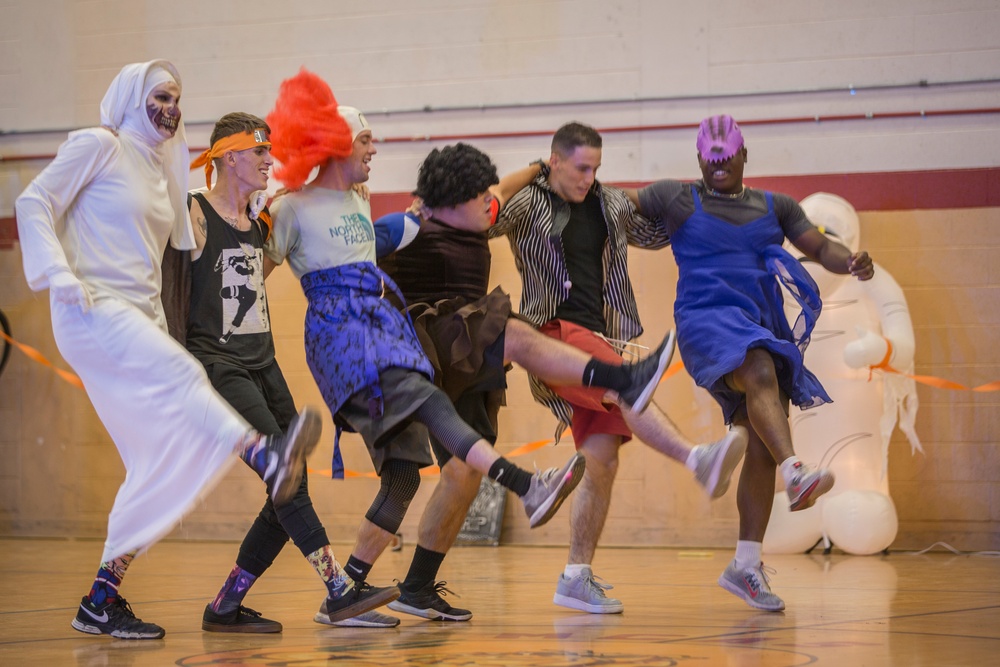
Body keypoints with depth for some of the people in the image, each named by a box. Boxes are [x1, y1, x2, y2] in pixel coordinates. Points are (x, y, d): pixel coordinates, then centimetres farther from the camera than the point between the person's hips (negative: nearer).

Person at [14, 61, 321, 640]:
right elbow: (34, 203, -4)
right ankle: (267, 456, -58)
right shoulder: (99, 145, 2)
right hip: (94, 309, -8)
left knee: (162, 461, -1)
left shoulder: (162, 170, 24)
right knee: (180, 376, -33)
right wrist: (60, 273, -17)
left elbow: (183, 246, 31)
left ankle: (102, 600, 2)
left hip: (142, 319, 8)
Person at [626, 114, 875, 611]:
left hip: (763, 329, 5)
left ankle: (745, 566, 9)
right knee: (761, 372, -37)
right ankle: (796, 475, -57)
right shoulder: (675, 198, 9)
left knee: (763, 447, 1)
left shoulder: (775, 207, 18)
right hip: (706, 318, -5)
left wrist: (851, 261, -5)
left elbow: (819, 247, 15)